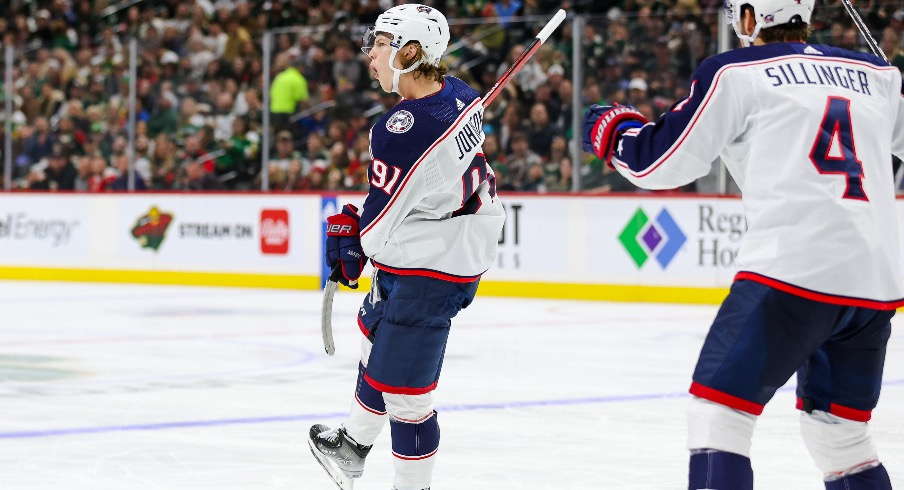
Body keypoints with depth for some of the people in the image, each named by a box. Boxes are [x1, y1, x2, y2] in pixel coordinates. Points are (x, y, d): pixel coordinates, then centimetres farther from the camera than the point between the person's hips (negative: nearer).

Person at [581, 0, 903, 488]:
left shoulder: (735, 71, 3)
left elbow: (660, 162, 5)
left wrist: (612, 130, 24)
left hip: (793, 269, -6)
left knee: (718, 408, 0)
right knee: (838, 429, 20)